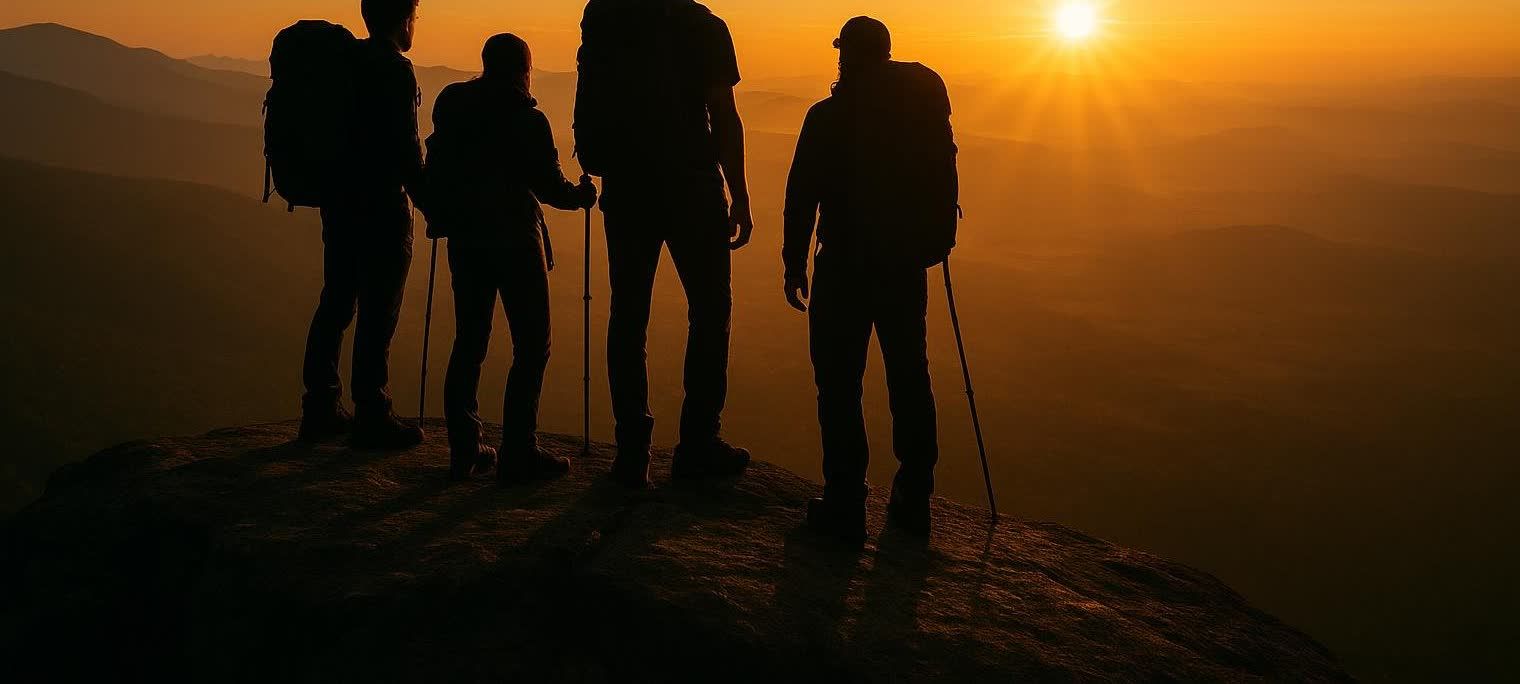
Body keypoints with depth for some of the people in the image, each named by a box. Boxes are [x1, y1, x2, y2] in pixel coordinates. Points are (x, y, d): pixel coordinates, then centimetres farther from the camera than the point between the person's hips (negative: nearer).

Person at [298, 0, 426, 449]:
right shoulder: (395, 71, -13)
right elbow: (405, 147, -17)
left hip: (339, 202, 8)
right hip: (382, 207, -8)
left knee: (335, 305, 14)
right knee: (378, 315, -2)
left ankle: (320, 411, 21)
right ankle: (372, 419, 3)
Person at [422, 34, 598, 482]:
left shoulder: (451, 108, 6)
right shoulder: (527, 121, -10)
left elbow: (435, 172, 9)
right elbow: (549, 186, -11)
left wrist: (438, 218, 23)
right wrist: (582, 196, 8)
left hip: (464, 239, 6)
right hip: (514, 240, -6)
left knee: (468, 343, 12)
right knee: (531, 347, 1)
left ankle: (463, 451, 13)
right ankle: (518, 454, -3)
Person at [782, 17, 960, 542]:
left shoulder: (828, 117, -8)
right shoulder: (924, 109, 4)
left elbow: (802, 196, -8)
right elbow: (944, 182, 8)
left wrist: (794, 263, -1)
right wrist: (936, 242, 18)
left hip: (845, 267, -4)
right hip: (907, 264, 4)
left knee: (839, 384, 2)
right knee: (909, 376, 14)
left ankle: (844, 507, 2)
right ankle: (913, 499, 20)